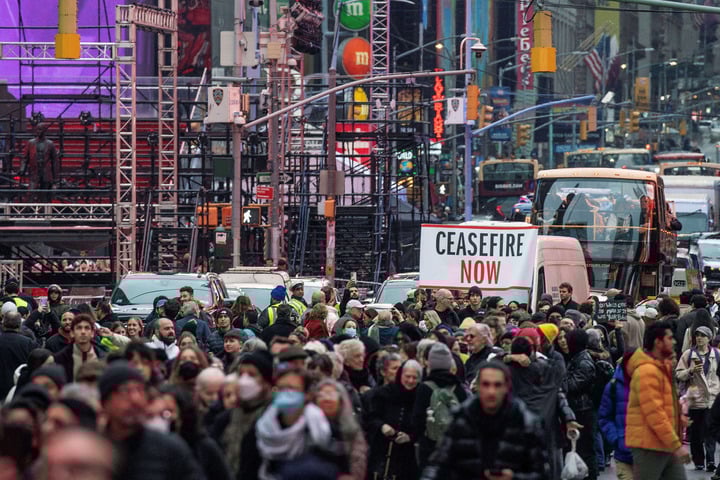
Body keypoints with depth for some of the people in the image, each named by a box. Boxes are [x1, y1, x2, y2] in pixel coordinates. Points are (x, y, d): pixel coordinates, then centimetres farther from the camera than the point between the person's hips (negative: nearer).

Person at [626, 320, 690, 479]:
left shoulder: (662, 366, 16)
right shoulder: (647, 371, -17)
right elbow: (654, 414, -23)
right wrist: (676, 445, -23)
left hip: (667, 445, 10)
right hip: (649, 446, -10)